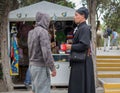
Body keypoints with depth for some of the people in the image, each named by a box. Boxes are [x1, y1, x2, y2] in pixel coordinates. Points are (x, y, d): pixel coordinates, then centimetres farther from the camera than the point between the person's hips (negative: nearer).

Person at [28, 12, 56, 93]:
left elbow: (32, 49, 9)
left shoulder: (31, 32, 10)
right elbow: (46, 51, -21)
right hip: (41, 66, -9)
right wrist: (52, 68, -16)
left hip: (33, 65, 9)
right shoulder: (43, 31, -15)